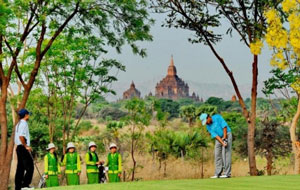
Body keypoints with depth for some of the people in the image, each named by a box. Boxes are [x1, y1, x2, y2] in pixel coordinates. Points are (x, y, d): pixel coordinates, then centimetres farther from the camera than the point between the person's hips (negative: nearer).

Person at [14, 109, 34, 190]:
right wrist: (26, 146, -16)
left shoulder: (18, 124, 21)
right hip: (23, 148, -10)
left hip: (18, 147, 10)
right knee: (29, 167, -10)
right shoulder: (24, 123, -10)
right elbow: (21, 136, -21)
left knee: (20, 168, 9)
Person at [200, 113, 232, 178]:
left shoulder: (217, 117, -14)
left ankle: (227, 173, -14)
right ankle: (217, 174, 2)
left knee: (226, 154, -13)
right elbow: (214, 135, -11)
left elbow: (224, 126, -18)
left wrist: (224, 137, -20)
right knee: (217, 155, 0)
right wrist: (222, 142, -23)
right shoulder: (208, 126, -1)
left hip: (227, 135, -6)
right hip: (219, 138, 6)